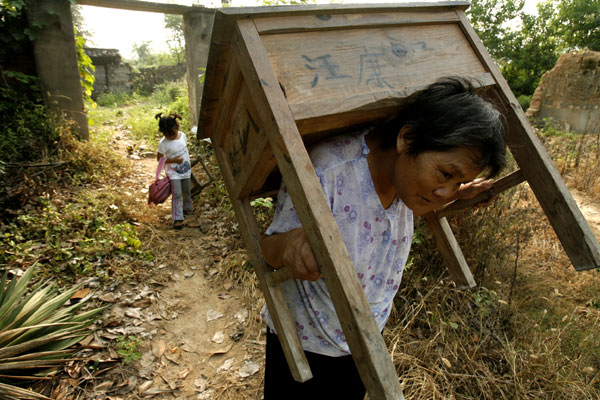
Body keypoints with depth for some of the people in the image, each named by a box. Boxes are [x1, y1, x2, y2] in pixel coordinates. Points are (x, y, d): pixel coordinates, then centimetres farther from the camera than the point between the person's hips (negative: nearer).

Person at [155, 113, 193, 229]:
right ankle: (177, 218, -5)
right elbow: (159, 158, -12)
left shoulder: (182, 135, -6)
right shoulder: (163, 143, -19)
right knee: (177, 194, -8)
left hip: (186, 169, 5)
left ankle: (187, 207, 46)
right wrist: (173, 160, -23)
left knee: (186, 191, 21)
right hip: (173, 172, -5)